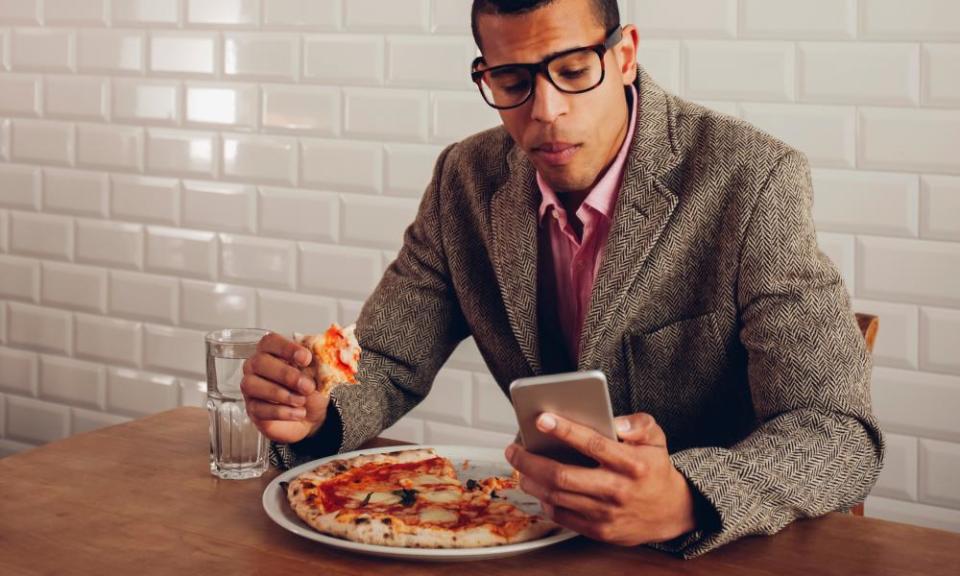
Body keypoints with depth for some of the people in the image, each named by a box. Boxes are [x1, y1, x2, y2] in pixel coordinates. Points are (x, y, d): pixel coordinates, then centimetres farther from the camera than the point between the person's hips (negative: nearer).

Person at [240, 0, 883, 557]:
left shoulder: (755, 183, -18)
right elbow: (385, 365, 3)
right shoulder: (468, 180, -3)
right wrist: (312, 410, -21)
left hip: (729, 546, -4)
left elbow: (840, 435, -23)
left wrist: (683, 502, -43)